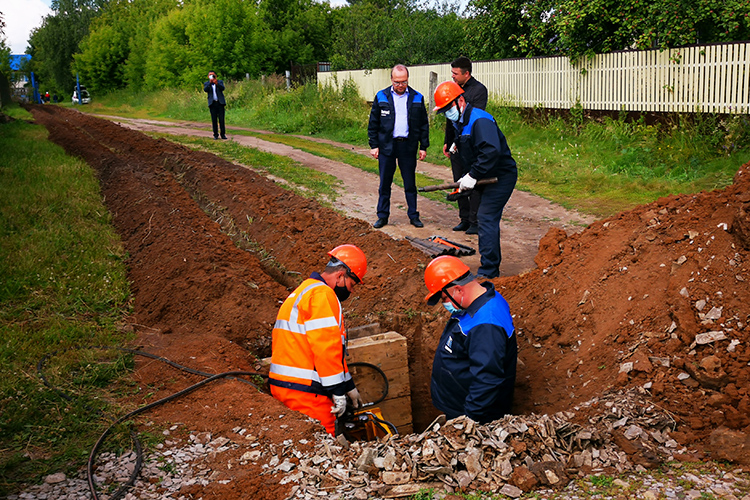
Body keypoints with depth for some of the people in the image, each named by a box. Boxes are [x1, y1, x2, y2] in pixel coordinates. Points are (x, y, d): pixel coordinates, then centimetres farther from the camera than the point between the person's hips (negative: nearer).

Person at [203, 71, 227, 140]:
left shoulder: (220, 82, 12)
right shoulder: (206, 84, 12)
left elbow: (222, 88, -8)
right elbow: (205, 90, -8)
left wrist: (217, 83, -26)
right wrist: (210, 83, -20)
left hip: (220, 103, 0)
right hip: (212, 103, 0)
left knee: (221, 119, -3)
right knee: (214, 120, 0)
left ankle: (223, 134, 1)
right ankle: (215, 134, 5)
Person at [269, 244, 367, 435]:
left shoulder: (304, 291, 23)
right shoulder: (322, 295, -12)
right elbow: (326, 349, -20)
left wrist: (349, 387, 30)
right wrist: (338, 391, -15)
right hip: (305, 390, -10)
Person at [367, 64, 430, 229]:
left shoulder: (417, 98, 4)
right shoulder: (381, 97, 3)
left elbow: (424, 124, 8)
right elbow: (373, 124, 6)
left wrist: (424, 146, 4)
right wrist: (374, 145, 0)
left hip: (408, 146, 0)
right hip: (386, 146, 0)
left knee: (410, 183, 6)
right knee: (385, 183, 5)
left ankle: (413, 216, 16)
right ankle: (382, 216, 16)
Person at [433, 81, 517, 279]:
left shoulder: (480, 121, -22)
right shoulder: (460, 123, 12)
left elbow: (492, 151, -35)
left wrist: (472, 176, -30)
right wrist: (465, 179, 9)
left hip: (501, 177, -11)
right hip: (488, 179, 11)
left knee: (486, 219, -14)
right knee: (487, 219, 17)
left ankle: (488, 272, -12)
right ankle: (493, 265, 29)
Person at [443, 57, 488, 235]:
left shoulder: (479, 90, -9)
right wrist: (447, 141, 17)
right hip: (456, 145, 7)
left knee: (473, 184, -4)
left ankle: (475, 222, 3)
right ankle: (465, 219, 19)